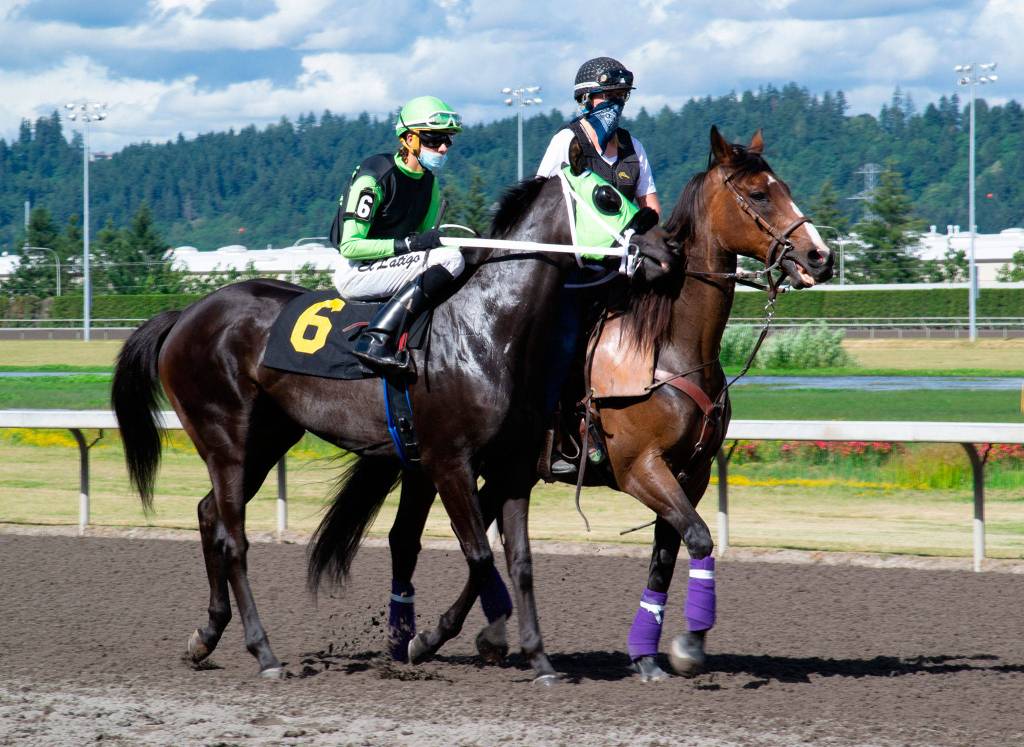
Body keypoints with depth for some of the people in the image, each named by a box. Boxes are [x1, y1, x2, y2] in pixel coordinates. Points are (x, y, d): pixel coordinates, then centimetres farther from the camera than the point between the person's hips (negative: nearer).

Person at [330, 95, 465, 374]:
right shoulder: (374, 178, -15)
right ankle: (377, 339, -35)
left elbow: (425, 236, 18)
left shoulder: (429, 182, 10)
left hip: (391, 265, 9)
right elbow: (349, 246, -18)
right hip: (355, 273, -9)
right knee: (450, 258, -24)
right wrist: (408, 244, -25)